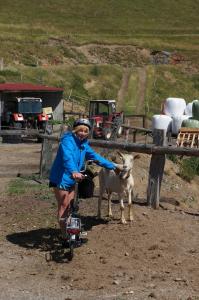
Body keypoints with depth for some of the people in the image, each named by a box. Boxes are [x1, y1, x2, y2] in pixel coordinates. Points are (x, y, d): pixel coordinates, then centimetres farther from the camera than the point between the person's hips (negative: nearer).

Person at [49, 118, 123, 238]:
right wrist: (74, 172, -54)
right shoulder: (68, 141, -19)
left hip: (72, 180, 8)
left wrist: (113, 165, 16)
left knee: (70, 207, 11)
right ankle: (65, 236, 3)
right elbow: (67, 158, -36)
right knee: (64, 206, -3)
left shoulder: (84, 145, 7)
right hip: (61, 179, -8)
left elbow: (96, 157, 16)